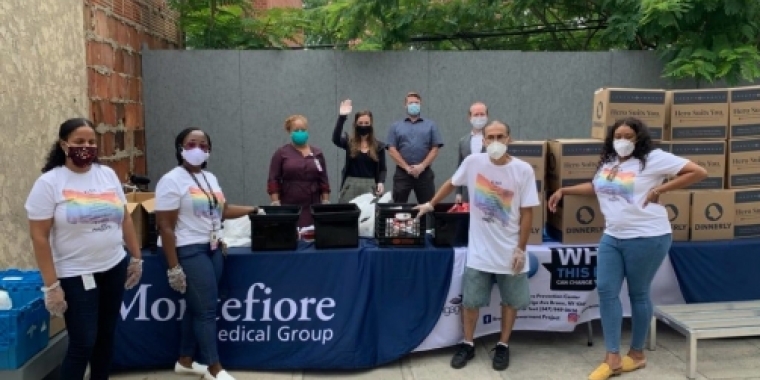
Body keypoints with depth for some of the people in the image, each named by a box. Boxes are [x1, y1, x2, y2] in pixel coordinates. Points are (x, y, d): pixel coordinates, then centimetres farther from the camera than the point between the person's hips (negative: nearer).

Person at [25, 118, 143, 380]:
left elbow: (125, 218, 10)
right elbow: (39, 237, -11)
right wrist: (51, 285, -14)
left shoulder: (108, 174, 4)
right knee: (83, 343, -2)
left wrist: (136, 257, 8)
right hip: (75, 275, -5)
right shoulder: (49, 182, -10)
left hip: (114, 268, 5)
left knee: (106, 335, 15)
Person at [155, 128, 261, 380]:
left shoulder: (210, 178, 12)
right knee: (206, 309, -3)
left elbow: (221, 210, 22)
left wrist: (252, 210, 15)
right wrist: (173, 267, -18)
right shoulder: (172, 180, -11)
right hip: (189, 251, -8)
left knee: (198, 307, 13)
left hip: (212, 249, 8)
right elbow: (165, 227, -14)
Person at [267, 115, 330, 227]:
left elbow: (323, 180, 10)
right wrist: (276, 203, -9)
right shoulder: (281, 153, 3)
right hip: (289, 207, -2)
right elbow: (273, 180, -1)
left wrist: (326, 202, 4)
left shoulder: (317, 153, 11)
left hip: (312, 206, 2)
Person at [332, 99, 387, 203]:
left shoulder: (378, 146, 7)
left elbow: (382, 169, 8)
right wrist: (342, 117, -23)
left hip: (370, 185, 0)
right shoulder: (349, 142, 4)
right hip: (351, 185, 0)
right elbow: (335, 139, -16)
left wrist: (380, 182, -10)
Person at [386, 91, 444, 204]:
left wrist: (422, 166, -10)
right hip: (402, 172, 0)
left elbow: (435, 149, 3)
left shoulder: (430, 125, 11)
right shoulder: (396, 126, 11)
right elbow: (392, 150, 1)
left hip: (424, 172, 0)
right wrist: (407, 167, -9)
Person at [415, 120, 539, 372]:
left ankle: (503, 346, 31)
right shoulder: (473, 162, -7)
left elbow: (527, 213, -7)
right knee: (470, 300, 9)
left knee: (511, 301, 12)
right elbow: (451, 184, 12)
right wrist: (431, 204, 15)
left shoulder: (523, 170, -11)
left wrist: (521, 249, -8)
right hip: (479, 250, 1)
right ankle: (467, 345, 28)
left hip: (509, 250, 0)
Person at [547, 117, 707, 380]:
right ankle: (613, 358, 7)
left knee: (638, 294, 5)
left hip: (646, 238, -7)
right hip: (612, 237, 7)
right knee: (606, 290, 0)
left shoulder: (653, 159, -9)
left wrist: (659, 190, -13)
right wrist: (564, 191, 21)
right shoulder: (608, 163, 11)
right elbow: (595, 186, 28)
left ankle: (637, 354, 24)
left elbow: (699, 172, -10)